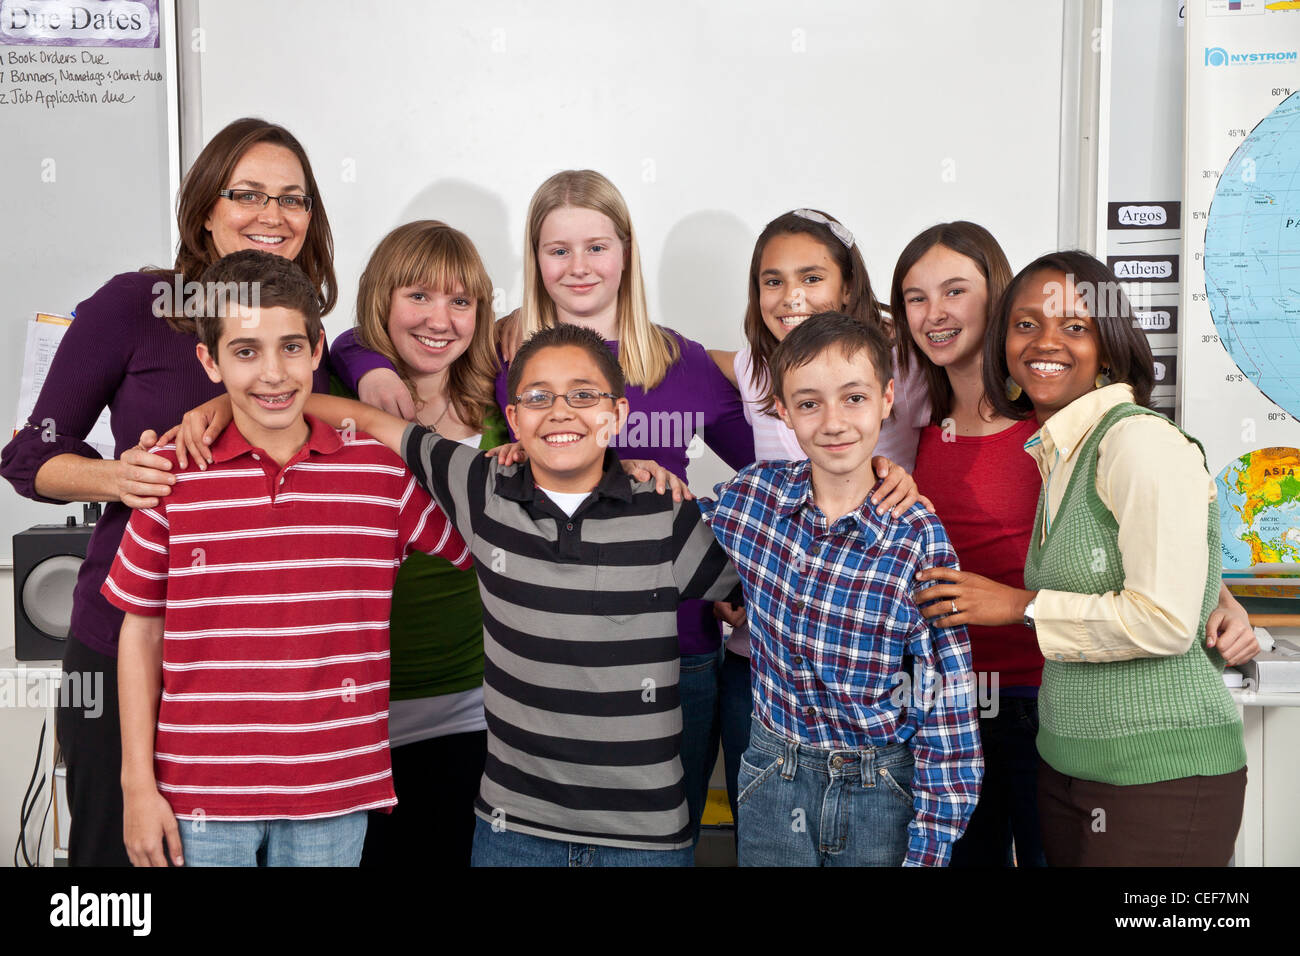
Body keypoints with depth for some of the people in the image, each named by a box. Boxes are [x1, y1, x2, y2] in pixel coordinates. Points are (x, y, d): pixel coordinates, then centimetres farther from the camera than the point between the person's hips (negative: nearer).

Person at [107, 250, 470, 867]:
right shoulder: (173, 475, -2)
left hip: (335, 794, 1)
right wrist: (138, 784, 2)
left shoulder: (383, 469, -2)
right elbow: (141, 633, 3)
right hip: (202, 792, 0)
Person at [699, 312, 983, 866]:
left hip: (884, 793, -2)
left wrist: (927, 853, -13)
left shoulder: (921, 541, -15)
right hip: (773, 781, 2)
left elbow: (946, 706, -12)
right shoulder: (753, 493, -7)